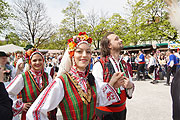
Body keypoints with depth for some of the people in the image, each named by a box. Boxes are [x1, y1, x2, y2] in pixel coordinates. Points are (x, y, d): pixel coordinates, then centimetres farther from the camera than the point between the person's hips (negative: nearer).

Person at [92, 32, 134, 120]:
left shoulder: (123, 64, 3)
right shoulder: (99, 65, -17)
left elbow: (130, 83, 9)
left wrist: (130, 86, -12)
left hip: (122, 109, 6)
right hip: (105, 112, -5)